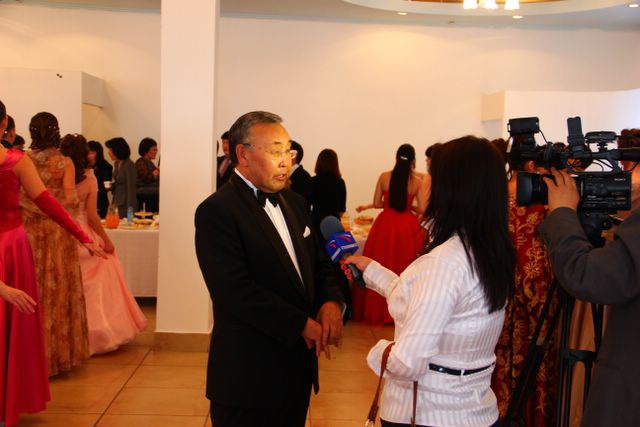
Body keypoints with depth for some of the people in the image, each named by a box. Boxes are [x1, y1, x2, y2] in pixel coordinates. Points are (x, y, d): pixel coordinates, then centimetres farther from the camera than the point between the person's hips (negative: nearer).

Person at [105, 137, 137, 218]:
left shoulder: (129, 165, -15)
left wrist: (129, 210, -18)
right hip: (117, 203, 8)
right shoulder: (116, 164, 10)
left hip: (126, 205, -8)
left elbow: (131, 189, -16)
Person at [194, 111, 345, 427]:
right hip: (248, 376, -7)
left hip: (298, 367, 7)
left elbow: (319, 263, 13)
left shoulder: (294, 203, 11)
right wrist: (301, 324, -21)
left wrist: (331, 301, -8)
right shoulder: (217, 211, -14)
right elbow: (235, 290, -23)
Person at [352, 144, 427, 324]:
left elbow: (377, 203, 2)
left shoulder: (384, 176, -1)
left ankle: (377, 310, 14)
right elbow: (422, 209, -4)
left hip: (385, 225, 1)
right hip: (407, 228, -1)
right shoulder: (417, 181, -3)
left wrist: (366, 206, 23)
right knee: (405, 268, 8)